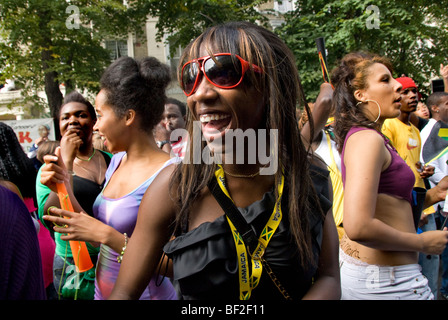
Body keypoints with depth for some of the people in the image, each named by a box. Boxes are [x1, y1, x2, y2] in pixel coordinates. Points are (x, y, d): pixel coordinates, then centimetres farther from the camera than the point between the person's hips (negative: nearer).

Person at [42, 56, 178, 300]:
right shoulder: (117, 161, 2)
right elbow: (97, 237, 3)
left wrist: (106, 234, -24)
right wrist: (64, 188, -6)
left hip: (145, 293, -7)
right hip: (102, 291, 7)